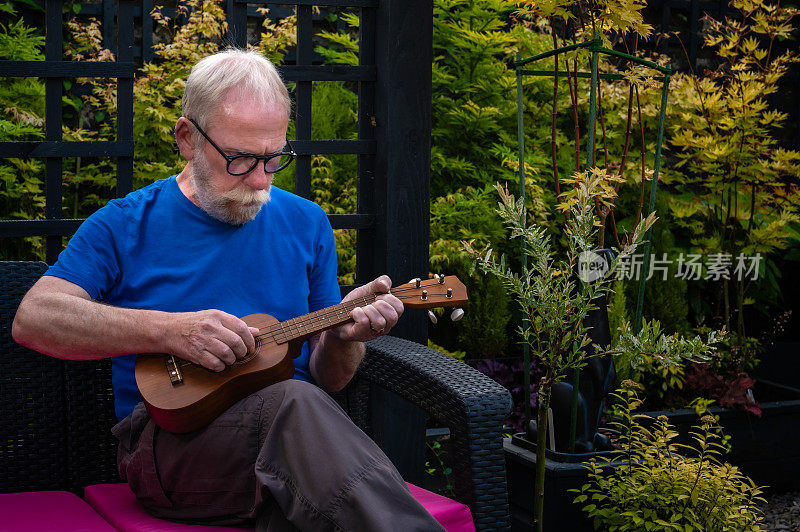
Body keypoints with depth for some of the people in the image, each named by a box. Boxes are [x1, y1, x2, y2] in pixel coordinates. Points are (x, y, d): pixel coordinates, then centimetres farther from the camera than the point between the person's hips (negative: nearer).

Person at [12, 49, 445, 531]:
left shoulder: (306, 224, 15)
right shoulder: (126, 225, 7)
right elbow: (32, 319, -6)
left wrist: (341, 337, -8)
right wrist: (166, 330, -17)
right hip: (167, 439, -2)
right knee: (293, 404, -34)